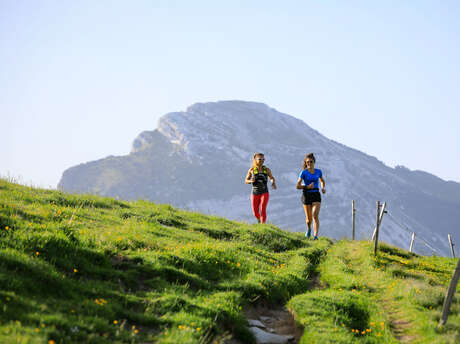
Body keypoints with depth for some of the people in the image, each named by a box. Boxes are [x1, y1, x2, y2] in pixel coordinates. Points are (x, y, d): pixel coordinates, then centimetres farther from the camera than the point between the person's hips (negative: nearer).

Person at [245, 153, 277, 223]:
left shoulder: (266, 169, -2)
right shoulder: (251, 170, -4)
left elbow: (272, 178, 13)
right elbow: (246, 181, 4)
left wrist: (273, 183, -10)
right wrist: (251, 181, -19)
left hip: (264, 193, -1)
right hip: (255, 193, 1)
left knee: (263, 210, -20)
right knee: (255, 213, 6)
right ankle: (259, 219, 42)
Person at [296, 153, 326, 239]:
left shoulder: (318, 172, 4)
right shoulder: (304, 172, -6)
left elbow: (322, 181, 23)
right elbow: (297, 186, -7)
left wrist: (323, 188, 2)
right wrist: (308, 187, -21)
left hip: (316, 196, 1)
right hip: (306, 196, -1)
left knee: (315, 215, -18)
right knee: (309, 218, 8)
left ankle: (315, 236, -22)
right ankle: (309, 229, 43)